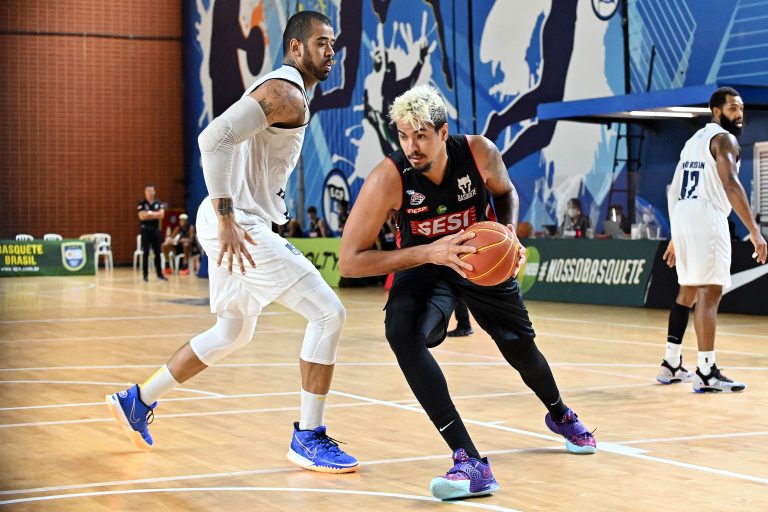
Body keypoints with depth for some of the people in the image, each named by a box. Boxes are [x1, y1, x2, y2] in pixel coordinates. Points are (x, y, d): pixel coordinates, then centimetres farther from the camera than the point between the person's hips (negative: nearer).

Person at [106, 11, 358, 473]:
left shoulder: (279, 91, 19)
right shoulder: (286, 95, -14)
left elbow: (227, 142, 27)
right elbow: (215, 138, -26)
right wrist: (227, 219, -27)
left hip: (240, 223, 11)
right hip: (239, 226, -11)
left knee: (234, 333, 24)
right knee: (328, 313, -12)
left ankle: (138, 401, 33)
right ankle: (309, 439, -7)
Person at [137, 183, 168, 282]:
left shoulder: (159, 203, 7)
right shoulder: (142, 204, -2)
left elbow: (161, 215, -7)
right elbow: (142, 216, -14)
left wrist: (149, 213, -12)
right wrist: (155, 215, -10)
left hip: (156, 229, 3)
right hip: (146, 230, -3)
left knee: (157, 253, 6)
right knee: (145, 253, -3)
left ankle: (159, 274, 12)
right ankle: (145, 275, 1)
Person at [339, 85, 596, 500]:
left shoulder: (480, 153, -23)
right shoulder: (388, 178, -30)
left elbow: (505, 192, 2)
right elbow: (349, 261, -31)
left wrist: (509, 231, -19)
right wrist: (427, 252, -39)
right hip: (423, 264, -2)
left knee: (520, 346, 17)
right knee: (402, 334, -33)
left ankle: (560, 415, 55)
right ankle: (470, 463, -31)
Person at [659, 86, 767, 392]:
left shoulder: (695, 140, 22)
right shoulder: (724, 139, -5)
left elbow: (674, 192, 23)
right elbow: (730, 184, -21)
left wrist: (676, 237, 27)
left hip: (682, 219, 9)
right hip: (706, 219, -9)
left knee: (688, 291, 17)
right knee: (710, 294, -9)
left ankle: (671, 365, 21)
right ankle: (706, 373, -12)